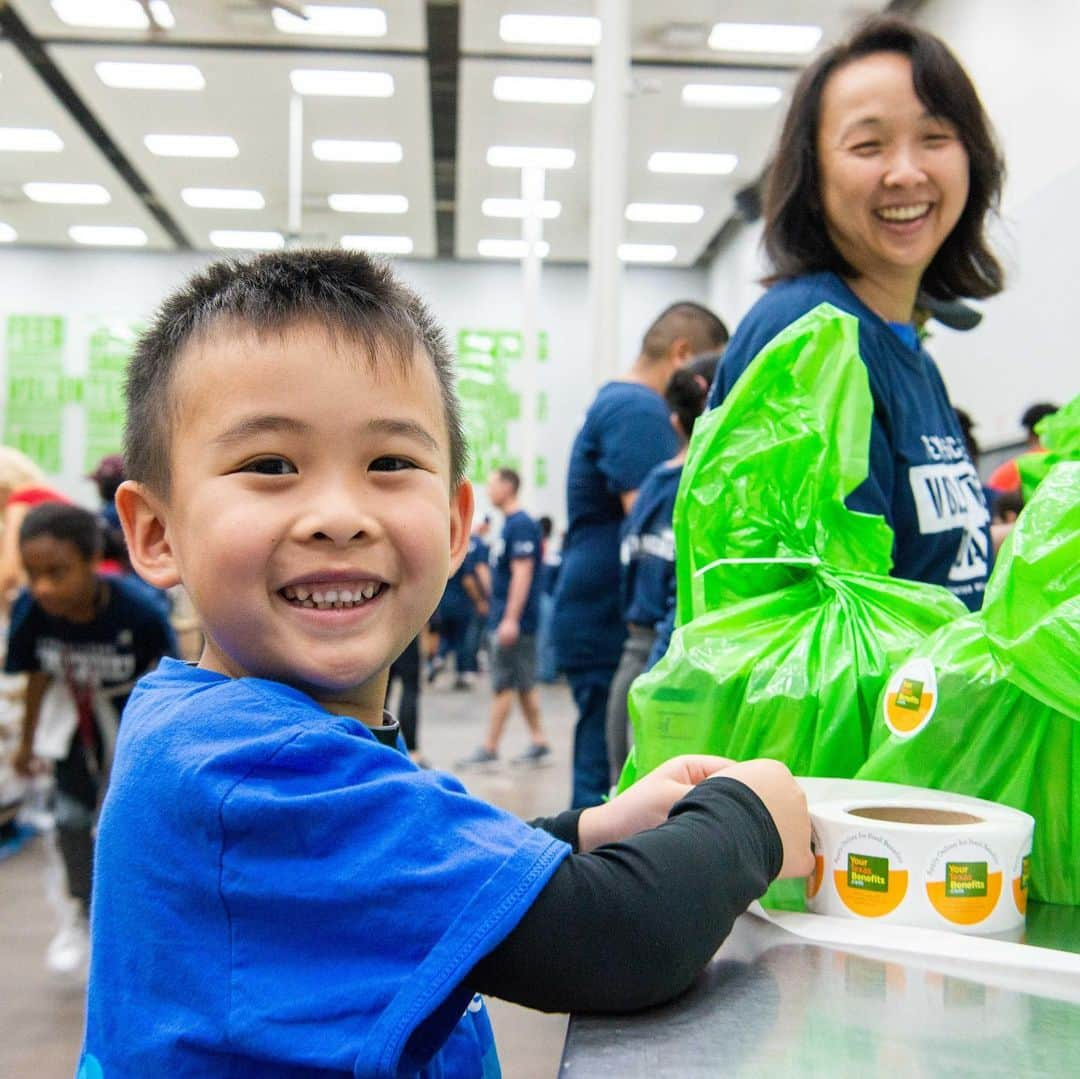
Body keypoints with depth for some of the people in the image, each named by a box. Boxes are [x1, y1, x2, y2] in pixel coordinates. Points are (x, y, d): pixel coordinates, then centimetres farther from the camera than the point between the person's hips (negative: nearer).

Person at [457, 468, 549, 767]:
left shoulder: (521, 525, -15)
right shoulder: (510, 524, 15)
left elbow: (522, 573, -20)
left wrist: (510, 619, -23)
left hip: (513, 619, -10)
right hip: (506, 618, 10)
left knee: (504, 685, -4)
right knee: (523, 685, 12)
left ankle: (490, 748, 1)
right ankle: (538, 743, 17)